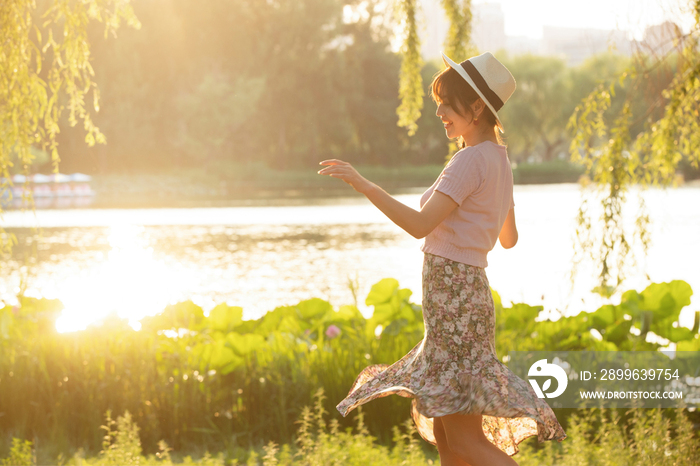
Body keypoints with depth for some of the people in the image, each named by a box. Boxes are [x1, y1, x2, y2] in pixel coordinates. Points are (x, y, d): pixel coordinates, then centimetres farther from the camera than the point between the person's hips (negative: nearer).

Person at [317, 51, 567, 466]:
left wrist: (363, 184, -22)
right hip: (469, 288, 10)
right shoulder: (498, 159, 14)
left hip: (454, 296, -10)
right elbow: (509, 238, 23)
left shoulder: (471, 160, -14)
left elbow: (420, 224, -24)